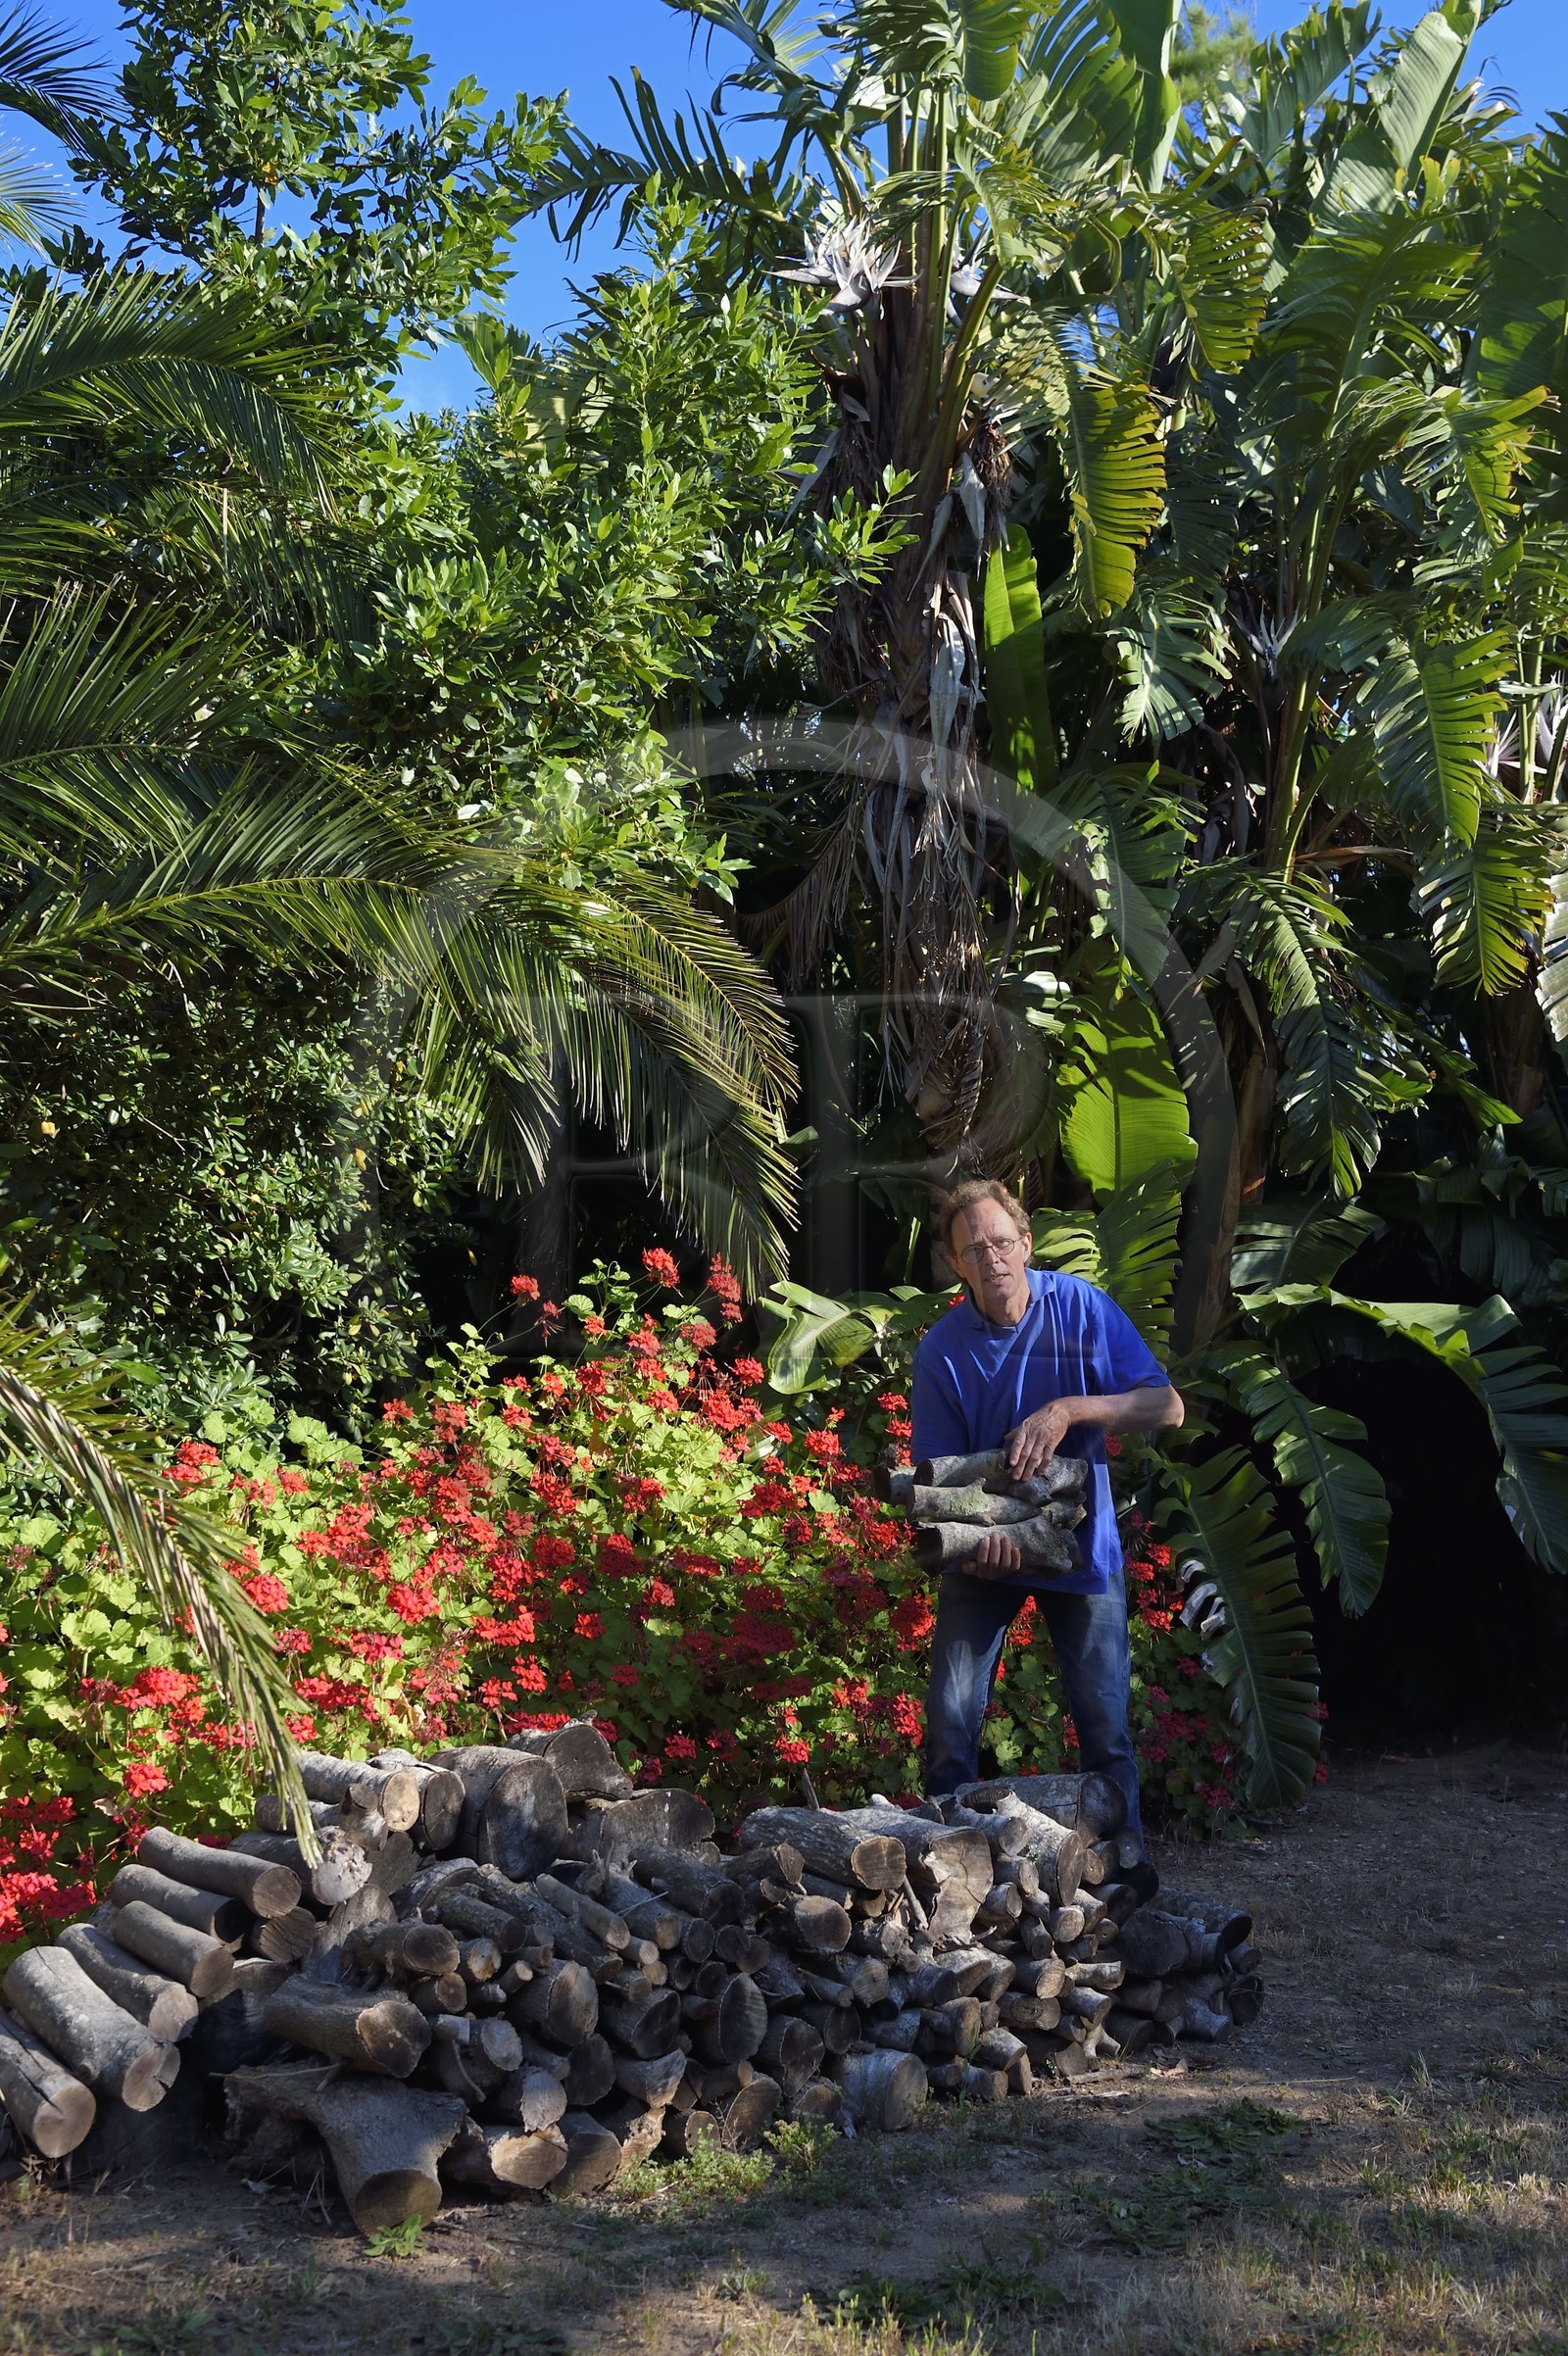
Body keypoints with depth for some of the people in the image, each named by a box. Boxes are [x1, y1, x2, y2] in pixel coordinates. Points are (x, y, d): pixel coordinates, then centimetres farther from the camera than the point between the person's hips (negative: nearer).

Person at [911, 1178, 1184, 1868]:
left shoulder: (1079, 1307, -11)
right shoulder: (941, 1347, -11)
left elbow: (1166, 1408, -14)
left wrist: (1069, 1409, -28)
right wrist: (978, 1531, -30)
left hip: (1080, 1544, 0)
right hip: (982, 1550, 1)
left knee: (1105, 1727, 2)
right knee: (949, 1724, -3)